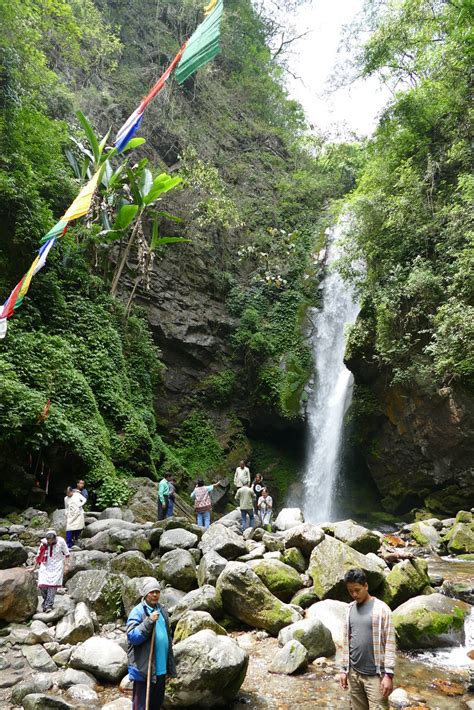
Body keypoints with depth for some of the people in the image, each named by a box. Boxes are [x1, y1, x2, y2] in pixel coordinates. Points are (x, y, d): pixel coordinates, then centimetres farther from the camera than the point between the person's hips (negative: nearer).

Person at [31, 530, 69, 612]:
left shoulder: (61, 541, -12)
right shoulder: (44, 543, -7)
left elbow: (66, 554, -2)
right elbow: (38, 556, 7)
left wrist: (66, 565, -8)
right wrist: (34, 567, 13)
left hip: (57, 566, -2)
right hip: (45, 566, 2)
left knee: (52, 585, -11)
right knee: (42, 585, -8)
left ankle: (49, 605, -1)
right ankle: (46, 600, 18)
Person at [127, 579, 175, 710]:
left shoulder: (162, 610, 10)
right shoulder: (137, 611, -11)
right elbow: (131, 636, -20)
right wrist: (149, 621, -27)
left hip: (161, 668, 7)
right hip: (144, 668, -7)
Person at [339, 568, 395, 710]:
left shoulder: (381, 608, -9)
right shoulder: (350, 609, 7)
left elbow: (389, 643, -10)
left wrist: (388, 674, -14)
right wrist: (344, 669, 12)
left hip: (375, 675, -5)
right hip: (354, 673, 5)